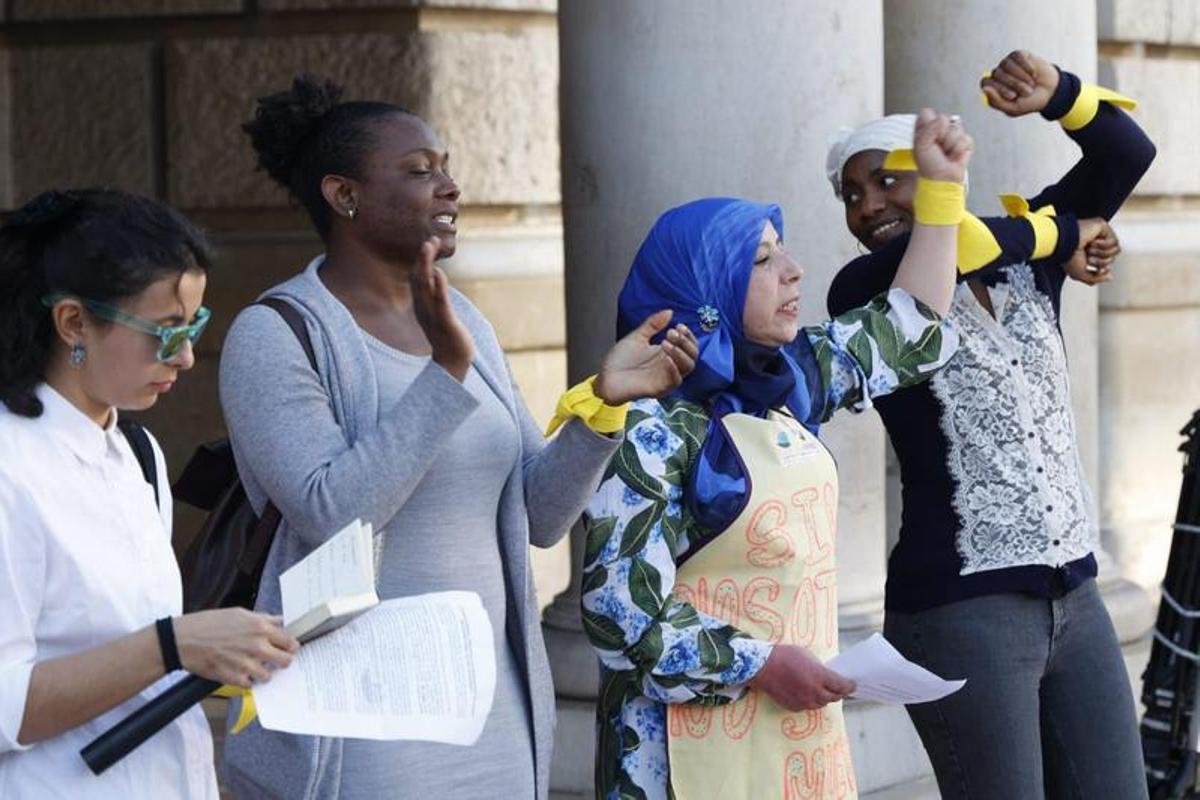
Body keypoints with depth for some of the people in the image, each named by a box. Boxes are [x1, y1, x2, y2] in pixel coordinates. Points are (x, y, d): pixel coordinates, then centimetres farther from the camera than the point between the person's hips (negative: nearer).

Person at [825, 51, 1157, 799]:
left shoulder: (1020, 266, 9)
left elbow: (1127, 153, 2)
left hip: (1075, 600, 6)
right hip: (961, 611, -5)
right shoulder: (866, 297, -5)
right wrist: (1065, 234, -11)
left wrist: (1055, 90, -17)